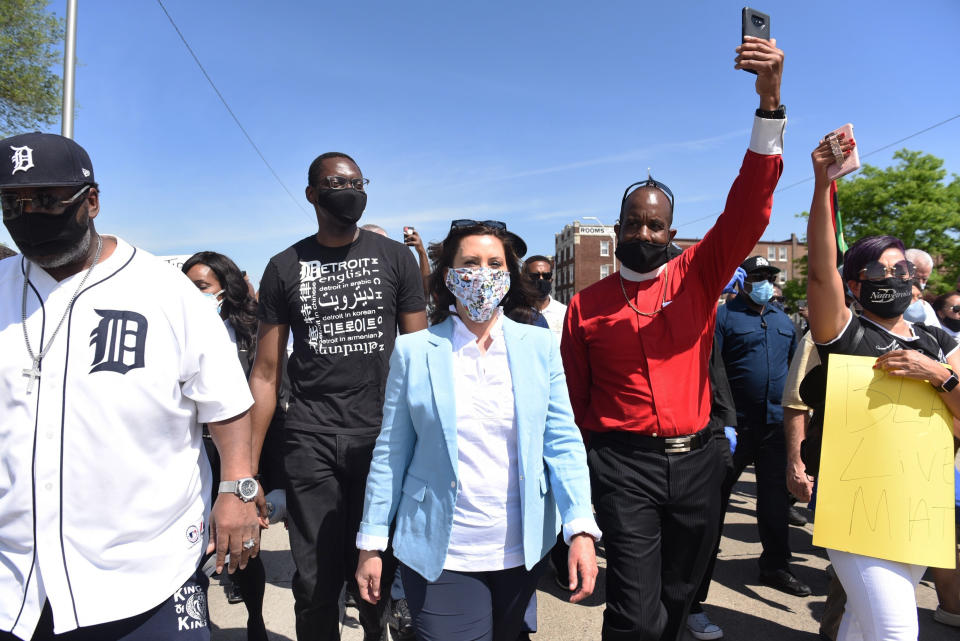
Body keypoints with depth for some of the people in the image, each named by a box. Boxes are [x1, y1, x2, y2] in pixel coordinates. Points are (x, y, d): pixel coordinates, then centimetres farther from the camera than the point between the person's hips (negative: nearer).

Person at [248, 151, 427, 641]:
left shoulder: (394, 257, 5)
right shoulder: (284, 269, 6)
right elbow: (266, 371, 6)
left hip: (384, 436, 0)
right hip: (310, 439, 1)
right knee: (316, 580, 6)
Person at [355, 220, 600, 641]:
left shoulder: (539, 346, -1)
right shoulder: (413, 351, -4)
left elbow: (562, 441, -3)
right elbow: (391, 452, -1)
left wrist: (581, 529, -14)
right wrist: (371, 544, 0)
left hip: (523, 549, 2)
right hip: (440, 556, -2)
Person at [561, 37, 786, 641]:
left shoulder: (698, 278, 4)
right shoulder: (586, 304, 2)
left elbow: (747, 212, -9)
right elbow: (575, 395, 6)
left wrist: (770, 102, -19)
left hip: (696, 460, 3)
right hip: (624, 463, -2)